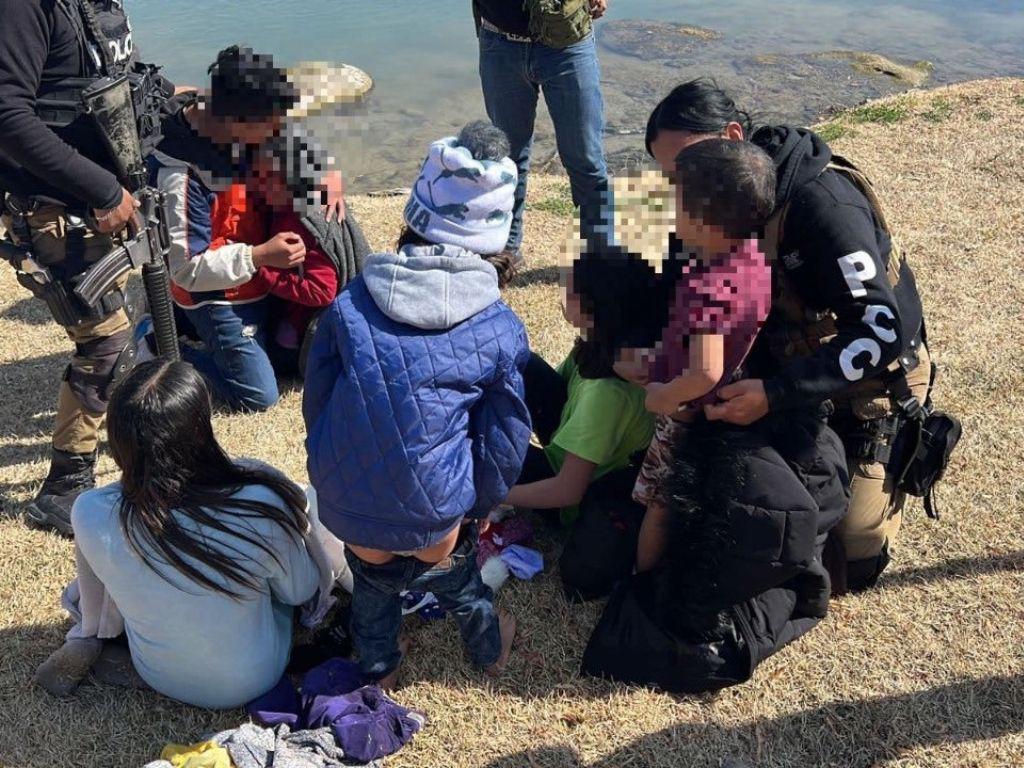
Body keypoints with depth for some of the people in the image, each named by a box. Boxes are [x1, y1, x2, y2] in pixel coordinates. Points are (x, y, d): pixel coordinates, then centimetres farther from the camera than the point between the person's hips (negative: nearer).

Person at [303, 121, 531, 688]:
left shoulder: (350, 303, -4)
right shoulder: (500, 331, -7)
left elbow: (316, 405, 5)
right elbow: (505, 446, 1)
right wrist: (477, 509, 20)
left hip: (347, 510, 2)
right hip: (433, 517, -1)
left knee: (372, 575, 34)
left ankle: (377, 664, 52)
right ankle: (486, 641, 53)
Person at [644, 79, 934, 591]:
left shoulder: (822, 202, -31)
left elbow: (881, 333, -34)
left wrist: (774, 394, -40)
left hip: (867, 390, -6)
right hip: (782, 371, 7)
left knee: (848, 563, -9)